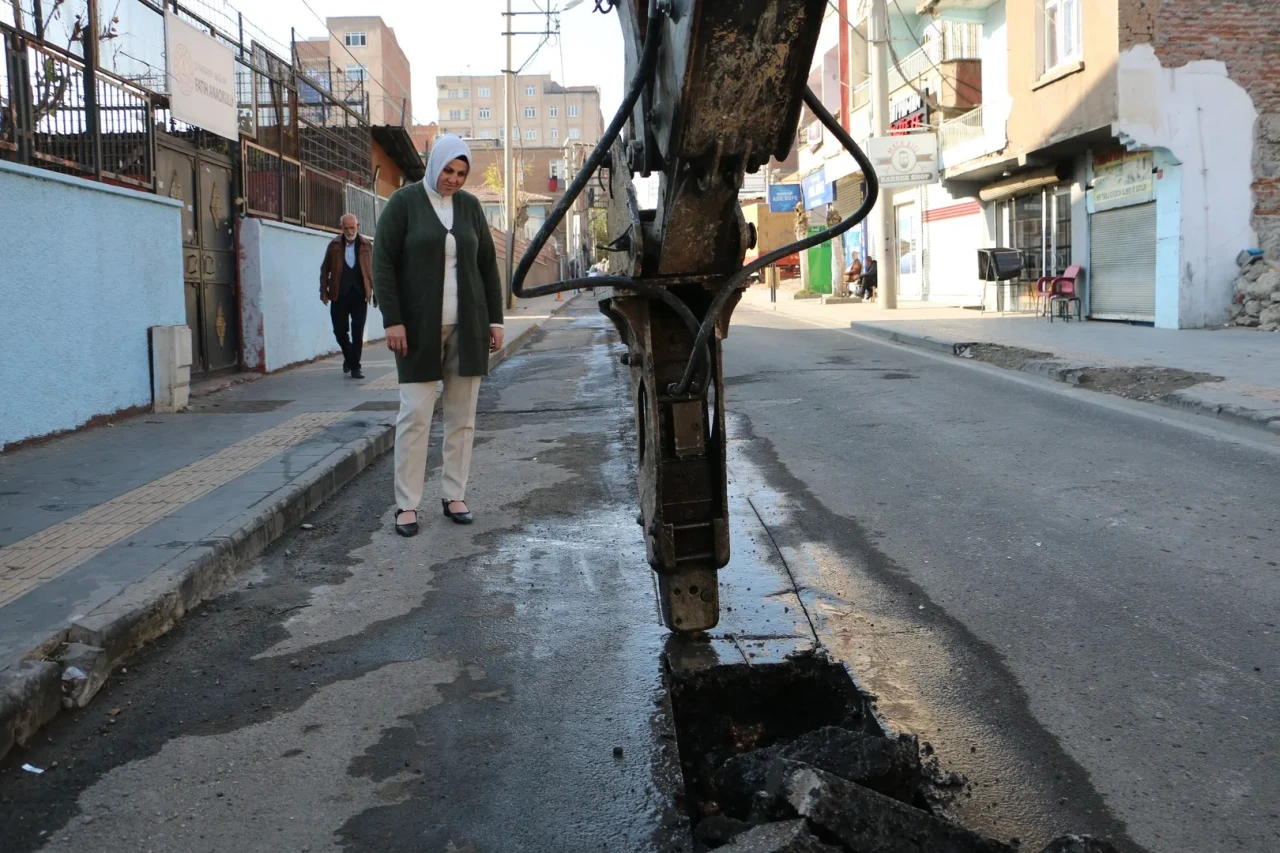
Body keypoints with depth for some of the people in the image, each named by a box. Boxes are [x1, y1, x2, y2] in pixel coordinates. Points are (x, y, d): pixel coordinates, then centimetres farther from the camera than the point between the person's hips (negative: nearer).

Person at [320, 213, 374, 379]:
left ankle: (355, 367, 8)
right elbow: (325, 269, 6)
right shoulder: (334, 245, 3)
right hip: (339, 295, 1)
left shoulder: (367, 245, 2)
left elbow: (374, 271, 3)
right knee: (340, 330, 5)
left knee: (357, 333, 0)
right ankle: (348, 356, 33)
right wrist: (324, 292, 0)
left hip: (360, 295, -1)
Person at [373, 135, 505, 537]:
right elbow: (383, 262, -5)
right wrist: (392, 320, -12)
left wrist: (495, 319, 8)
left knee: (462, 414, 6)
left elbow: (488, 264, 13)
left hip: (467, 326, 4)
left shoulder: (470, 206, 8)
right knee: (415, 413, -4)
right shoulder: (404, 202, -2)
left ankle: (455, 495, 16)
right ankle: (407, 504, 4)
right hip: (420, 326, -4)